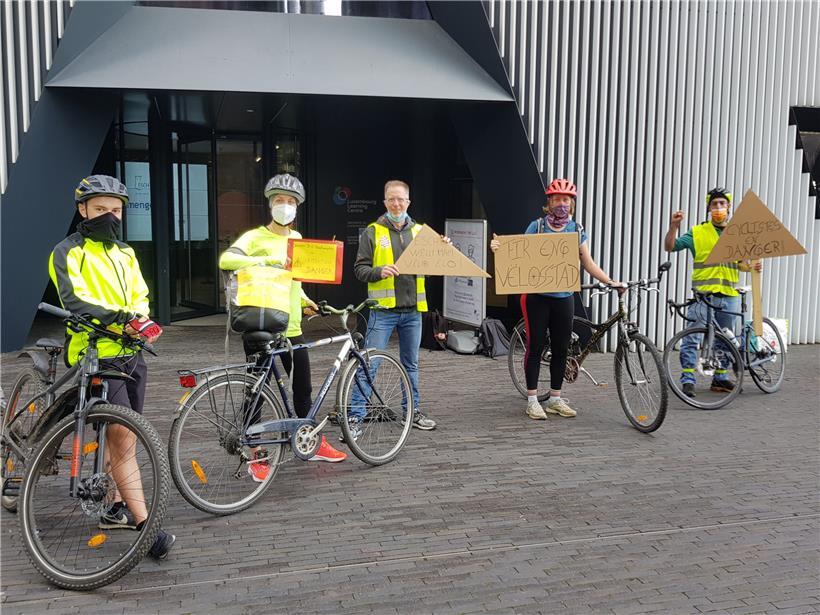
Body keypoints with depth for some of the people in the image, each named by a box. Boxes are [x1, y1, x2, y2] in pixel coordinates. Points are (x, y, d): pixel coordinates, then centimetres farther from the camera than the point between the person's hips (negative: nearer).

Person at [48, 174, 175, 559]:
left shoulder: (125, 253, 17)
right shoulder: (68, 253, -5)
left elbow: (140, 296, 11)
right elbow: (76, 303, -17)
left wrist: (140, 318, -11)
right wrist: (121, 319, -30)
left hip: (131, 355, 7)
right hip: (96, 358, -7)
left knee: (122, 437, 14)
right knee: (123, 438, -11)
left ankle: (117, 508, 28)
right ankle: (144, 525, -8)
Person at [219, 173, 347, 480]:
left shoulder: (296, 238, 12)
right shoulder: (256, 237, -8)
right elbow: (226, 260, -26)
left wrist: (304, 300, 12)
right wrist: (266, 259, -32)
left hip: (291, 327, 6)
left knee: (303, 389, 13)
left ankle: (316, 444, 28)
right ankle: (256, 455, 17)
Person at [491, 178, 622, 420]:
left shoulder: (577, 230, 7)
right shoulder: (536, 226, -2)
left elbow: (588, 264, 9)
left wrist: (610, 282, -1)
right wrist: (500, 248, -21)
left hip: (564, 297, 4)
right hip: (537, 296, -3)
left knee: (561, 348, 8)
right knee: (535, 346, 1)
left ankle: (555, 399, 21)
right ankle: (532, 400, 11)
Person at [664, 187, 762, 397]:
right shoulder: (697, 232, 3)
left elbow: (739, 263, 20)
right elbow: (670, 247, -3)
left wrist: (751, 267, 0)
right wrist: (674, 226, -17)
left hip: (729, 296, 4)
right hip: (703, 295, -4)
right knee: (692, 338, -9)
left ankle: (721, 378, 24)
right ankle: (688, 380, -3)